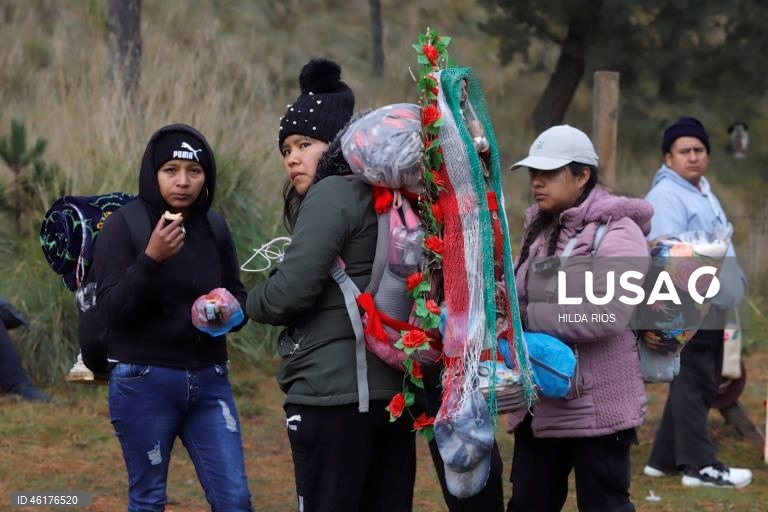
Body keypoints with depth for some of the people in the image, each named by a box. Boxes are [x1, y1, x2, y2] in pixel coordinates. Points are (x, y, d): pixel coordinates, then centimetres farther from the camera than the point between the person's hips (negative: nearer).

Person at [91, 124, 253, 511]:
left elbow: (238, 296, 15)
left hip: (209, 380, 4)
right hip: (143, 382, -4)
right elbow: (111, 308, -14)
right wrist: (151, 258, -28)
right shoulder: (123, 226, -6)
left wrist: (229, 311, -8)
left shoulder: (214, 228, 7)